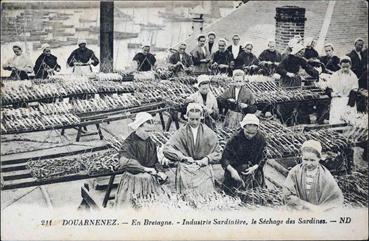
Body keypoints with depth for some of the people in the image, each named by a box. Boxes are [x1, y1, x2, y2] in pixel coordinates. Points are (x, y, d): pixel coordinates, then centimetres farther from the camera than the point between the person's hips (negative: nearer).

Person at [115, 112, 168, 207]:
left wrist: (160, 171, -3)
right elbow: (124, 162, -27)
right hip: (133, 180, -5)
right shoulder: (129, 143, -11)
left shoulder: (151, 142, 10)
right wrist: (145, 169, -25)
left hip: (150, 181, 6)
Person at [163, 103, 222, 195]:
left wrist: (207, 159, -5)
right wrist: (183, 157, -11)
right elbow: (166, 149, -3)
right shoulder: (181, 132, 4)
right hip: (186, 167, -1)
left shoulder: (208, 133, 8)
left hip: (203, 167, 1)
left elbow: (217, 153, 13)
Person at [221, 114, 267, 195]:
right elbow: (224, 158, -12)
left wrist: (254, 167, -13)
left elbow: (263, 158, 5)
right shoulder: (235, 139, -14)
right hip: (235, 171, -2)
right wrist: (232, 170, -29)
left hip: (253, 170, 3)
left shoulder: (261, 139, -5)